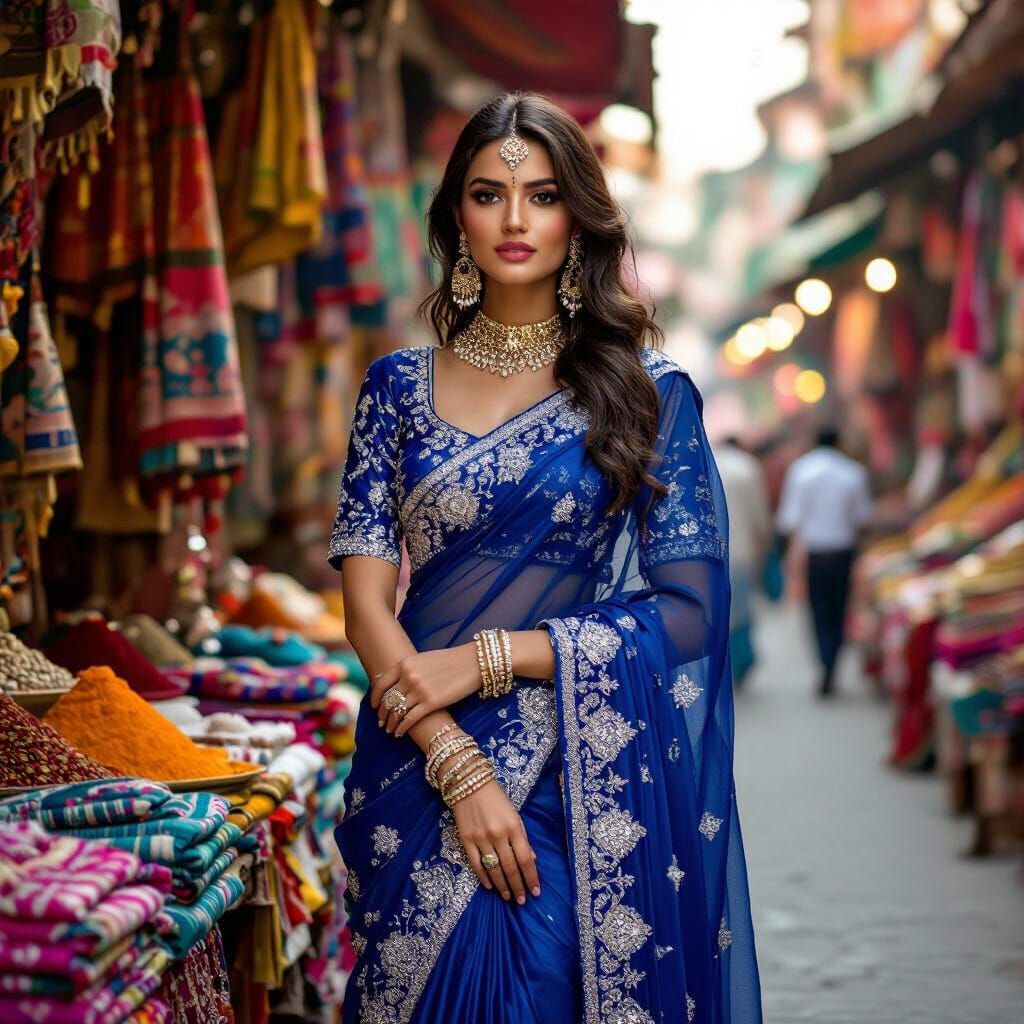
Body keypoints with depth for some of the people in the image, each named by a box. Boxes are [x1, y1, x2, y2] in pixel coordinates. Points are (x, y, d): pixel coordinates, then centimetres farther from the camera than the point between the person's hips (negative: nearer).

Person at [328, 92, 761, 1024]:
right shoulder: (399, 388, 5)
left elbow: (686, 611, -5)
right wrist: (458, 764, -15)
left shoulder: (646, 391, 1)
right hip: (418, 769, 2)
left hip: (584, 782, -1)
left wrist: (485, 657, -12)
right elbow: (365, 599, -2)